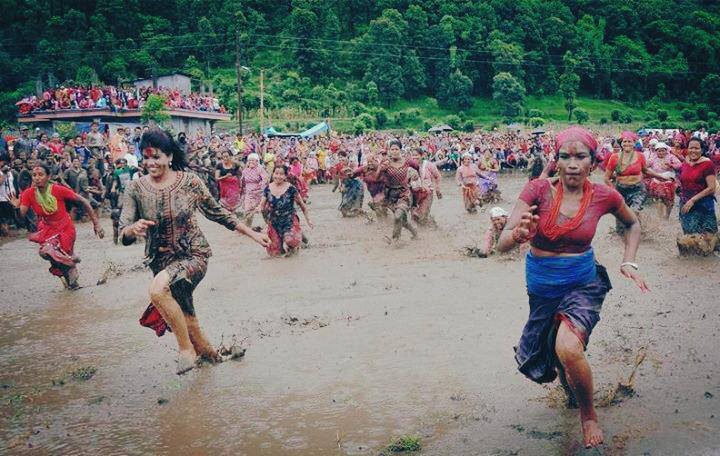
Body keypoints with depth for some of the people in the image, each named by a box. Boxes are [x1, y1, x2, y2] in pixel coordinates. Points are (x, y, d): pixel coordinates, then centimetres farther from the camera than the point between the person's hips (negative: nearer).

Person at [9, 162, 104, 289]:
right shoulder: (29, 193, -13)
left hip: (65, 228, -4)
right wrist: (17, 207, -37)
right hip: (47, 229, 4)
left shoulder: (58, 190, -21)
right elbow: (21, 216, -15)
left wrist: (96, 223, -13)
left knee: (48, 251, -20)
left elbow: (82, 201, -14)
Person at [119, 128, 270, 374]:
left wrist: (252, 234, 5)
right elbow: (123, 235, -9)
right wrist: (133, 229, -34)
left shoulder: (189, 181, -9)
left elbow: (218, 213, 3)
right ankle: (207, 351, 43)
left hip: (193, 255, -4)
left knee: (158, 289, -32)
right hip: (161, 260, 4)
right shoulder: (136, 188, -6)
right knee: (185, 316, 14)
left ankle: (187, 348, -13)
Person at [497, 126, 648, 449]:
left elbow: (632, 223, 14)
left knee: (568, 348, -29)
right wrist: (518, 234, -43)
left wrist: (629, 262, 0)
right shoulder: (538, 189, -15)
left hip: (582, 283, -1)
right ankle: (571, 388, 56)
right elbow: (502, 244, -21)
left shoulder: (604, 196, -10)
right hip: (541, 286, 2)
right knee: (547, 356, 16)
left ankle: (589, 416, 1)